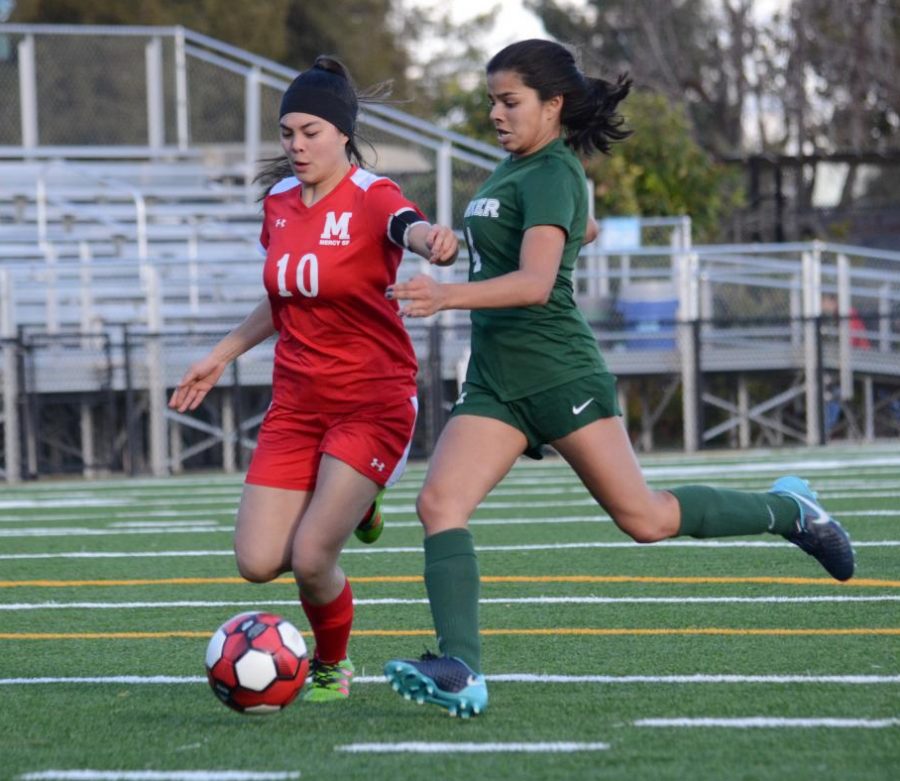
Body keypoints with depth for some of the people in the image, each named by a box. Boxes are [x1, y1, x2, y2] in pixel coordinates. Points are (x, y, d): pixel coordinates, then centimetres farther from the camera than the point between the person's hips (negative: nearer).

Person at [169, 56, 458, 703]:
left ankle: (334, 669, 15)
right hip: (297, 402, 6)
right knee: (257, 563, -5)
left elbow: (411, 229, -39)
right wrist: (224, 354, 24)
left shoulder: (372, 198, -14)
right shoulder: (280, 202, 6)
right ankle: (349, 509, 27)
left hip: (373, 403, -6)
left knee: (311, 560, -17)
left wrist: (434, 242, -62)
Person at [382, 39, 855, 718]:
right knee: (439, 504, -12)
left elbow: (535, 282, -28)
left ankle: (789, 510, 20)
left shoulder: (548, 174, -14)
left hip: (558, 374, -9)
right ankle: (462, 674, -20)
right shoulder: (520, 166, 15)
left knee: (643, 518, -2)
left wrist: (447, 296, -41)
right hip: (494, 381, 9)